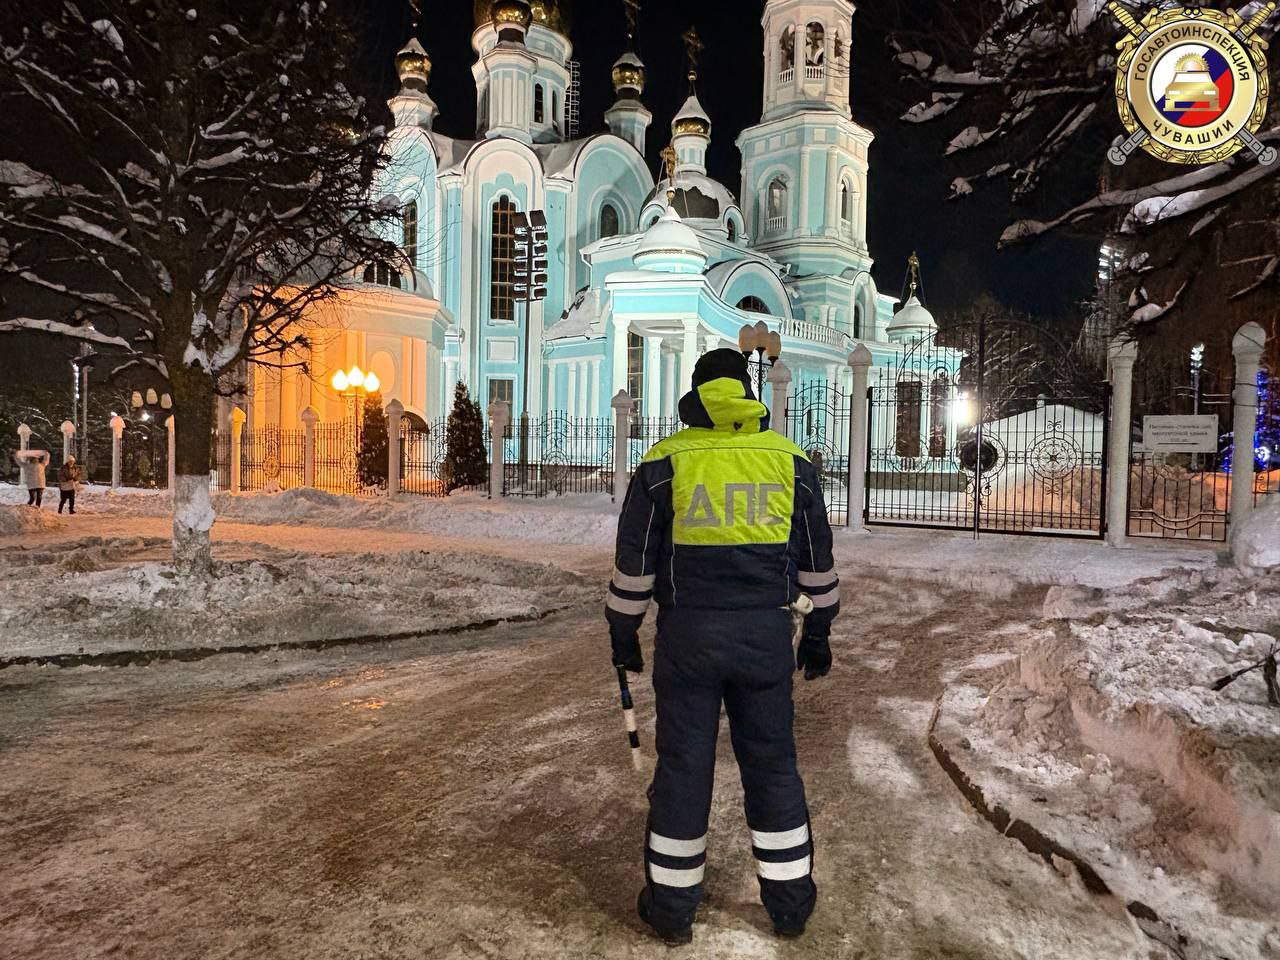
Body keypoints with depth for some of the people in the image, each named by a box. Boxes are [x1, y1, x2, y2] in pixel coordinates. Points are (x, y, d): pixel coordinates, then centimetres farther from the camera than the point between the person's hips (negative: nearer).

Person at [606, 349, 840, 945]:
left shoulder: (664, 462, -4)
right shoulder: (791, 461, 3)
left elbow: (634, 561, -1)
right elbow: (817, 560, 9)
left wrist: (623, 633, 10)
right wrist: (818, 632, 19)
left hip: (688, 634, -2)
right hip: (766, 634, 2)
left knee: (682, 764, 9)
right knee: (772, 763, 15)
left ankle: (671, 906, 23)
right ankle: (790, 901, 28)